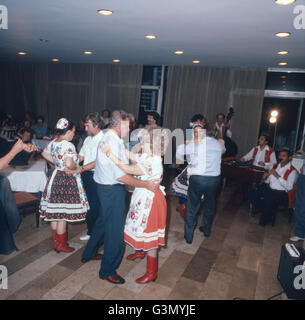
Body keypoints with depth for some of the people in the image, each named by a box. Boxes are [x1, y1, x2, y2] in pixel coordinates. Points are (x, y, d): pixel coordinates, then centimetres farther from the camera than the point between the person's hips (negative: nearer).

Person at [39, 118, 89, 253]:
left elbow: (44, 154, 25)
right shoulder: (68, 145, -19)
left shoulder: (53, 143, 7)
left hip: (55, 178, 9)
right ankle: (61, 245, 15)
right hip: (67, 181, -9)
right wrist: (76, 168, -13)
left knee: (54, 212, 16)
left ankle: (56, 242, 30)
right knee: (63, 215, 2)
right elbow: (69, 163, -32)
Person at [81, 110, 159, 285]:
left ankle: (89, 253, 46)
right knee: (115, 229, 3)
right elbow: (121, 176, -27)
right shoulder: (113, 143, -24)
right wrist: (146, 184, -22)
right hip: (113, 191, -11)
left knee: (103, 221, 26)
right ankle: (108, 270, 20)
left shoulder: (108, 139, 9)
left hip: (106, 187, 11)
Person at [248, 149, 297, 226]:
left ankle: (265, 219, -8)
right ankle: (261, 210, 1)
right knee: (251, 194, -15)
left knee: (269, 201, -35)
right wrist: (265, 178, -2)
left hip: (281, 193, -6)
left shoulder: (292, 170, -5)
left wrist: (278, 176, -22)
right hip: (269, 189, 7)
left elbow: (289, 187, -19)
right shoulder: (276, 166, 16)